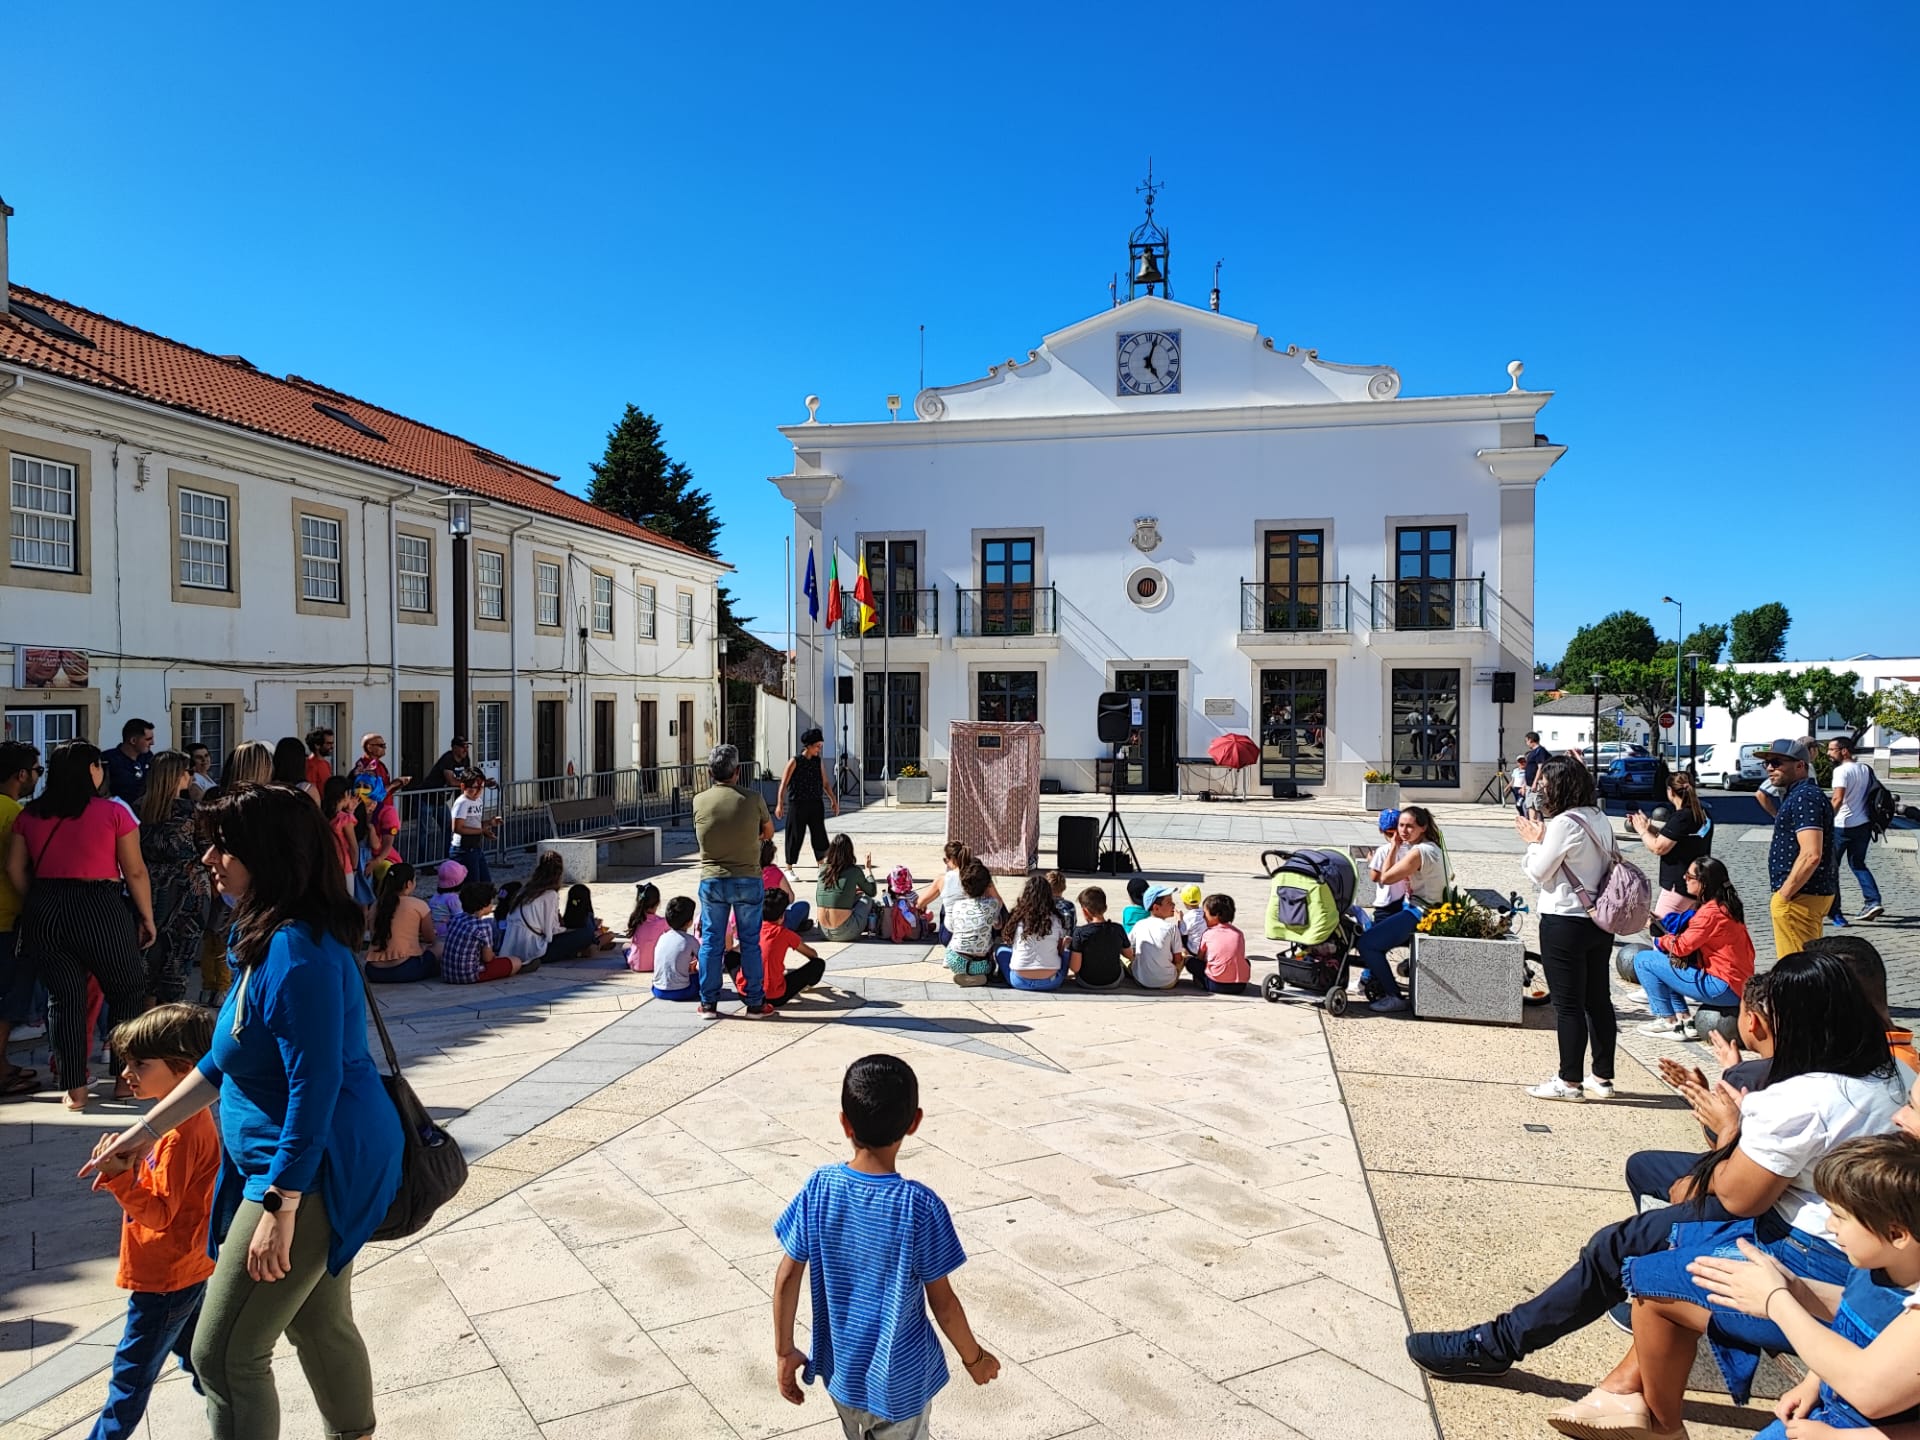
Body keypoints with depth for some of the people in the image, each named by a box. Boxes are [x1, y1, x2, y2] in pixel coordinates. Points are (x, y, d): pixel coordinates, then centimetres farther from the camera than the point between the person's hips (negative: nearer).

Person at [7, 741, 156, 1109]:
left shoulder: (29, 816, 6)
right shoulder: (113, 812, -7)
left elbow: (14, 869, 7)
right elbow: (135, 872, -5)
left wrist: (38, 904, 19)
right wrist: (147, 916, 5)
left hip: (44, 912, 4)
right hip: (101, 910, -4)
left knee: (62, 998, 10)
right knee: (128, 992, 12)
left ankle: (75, 1088, 13)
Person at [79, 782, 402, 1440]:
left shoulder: (298, 953, -25)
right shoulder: (269, 939, 7)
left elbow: (314, 1089, -27)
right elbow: (224, 1061, 17)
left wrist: (279, 1212, -24)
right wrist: (145, 1132, 19)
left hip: (312, 1171, -10)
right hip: (314, 1164, 10)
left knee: (224, 1355, 1)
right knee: (321, 1325, 23)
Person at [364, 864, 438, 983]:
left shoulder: (376, 905, 9)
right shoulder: (418, 905, -4)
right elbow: (430, 939, 7)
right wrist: (435, 934, 31)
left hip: (373, 972, 5)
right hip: (404, 970, -5)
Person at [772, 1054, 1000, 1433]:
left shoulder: (819, 1188, -15)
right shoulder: (920, 1206, -25)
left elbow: (787, 1277, -7)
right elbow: (943, 1303, -16)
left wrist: (785, 1351, 7)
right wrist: (973, 1357, 1)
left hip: (842, 1369, 4)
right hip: (900, 1378, -4)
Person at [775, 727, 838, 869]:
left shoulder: (818, 761, 9)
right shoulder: (795, 762, -6)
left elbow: (825, 784, 16)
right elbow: (783, 784, -9)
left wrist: (833, 800, 7)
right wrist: (780, 804, -17)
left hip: (816, 804, 4)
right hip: (798, 804, -4)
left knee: (819, 835, 3)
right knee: (795, 836, 2)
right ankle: (789, 868, 16)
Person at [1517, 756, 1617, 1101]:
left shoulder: (1564, 823, -18)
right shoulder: (1599, 818, 8)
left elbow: (1539, 872, -14)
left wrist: (1535, 841, 2)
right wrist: (1544, 839, 8)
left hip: (1565, 923, -9)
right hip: (1599, 921, 9)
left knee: (1568, 1004, 0)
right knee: (1599, 1000, 13)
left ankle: (1570, 1081, 7)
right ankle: (1602, 1078, 22)